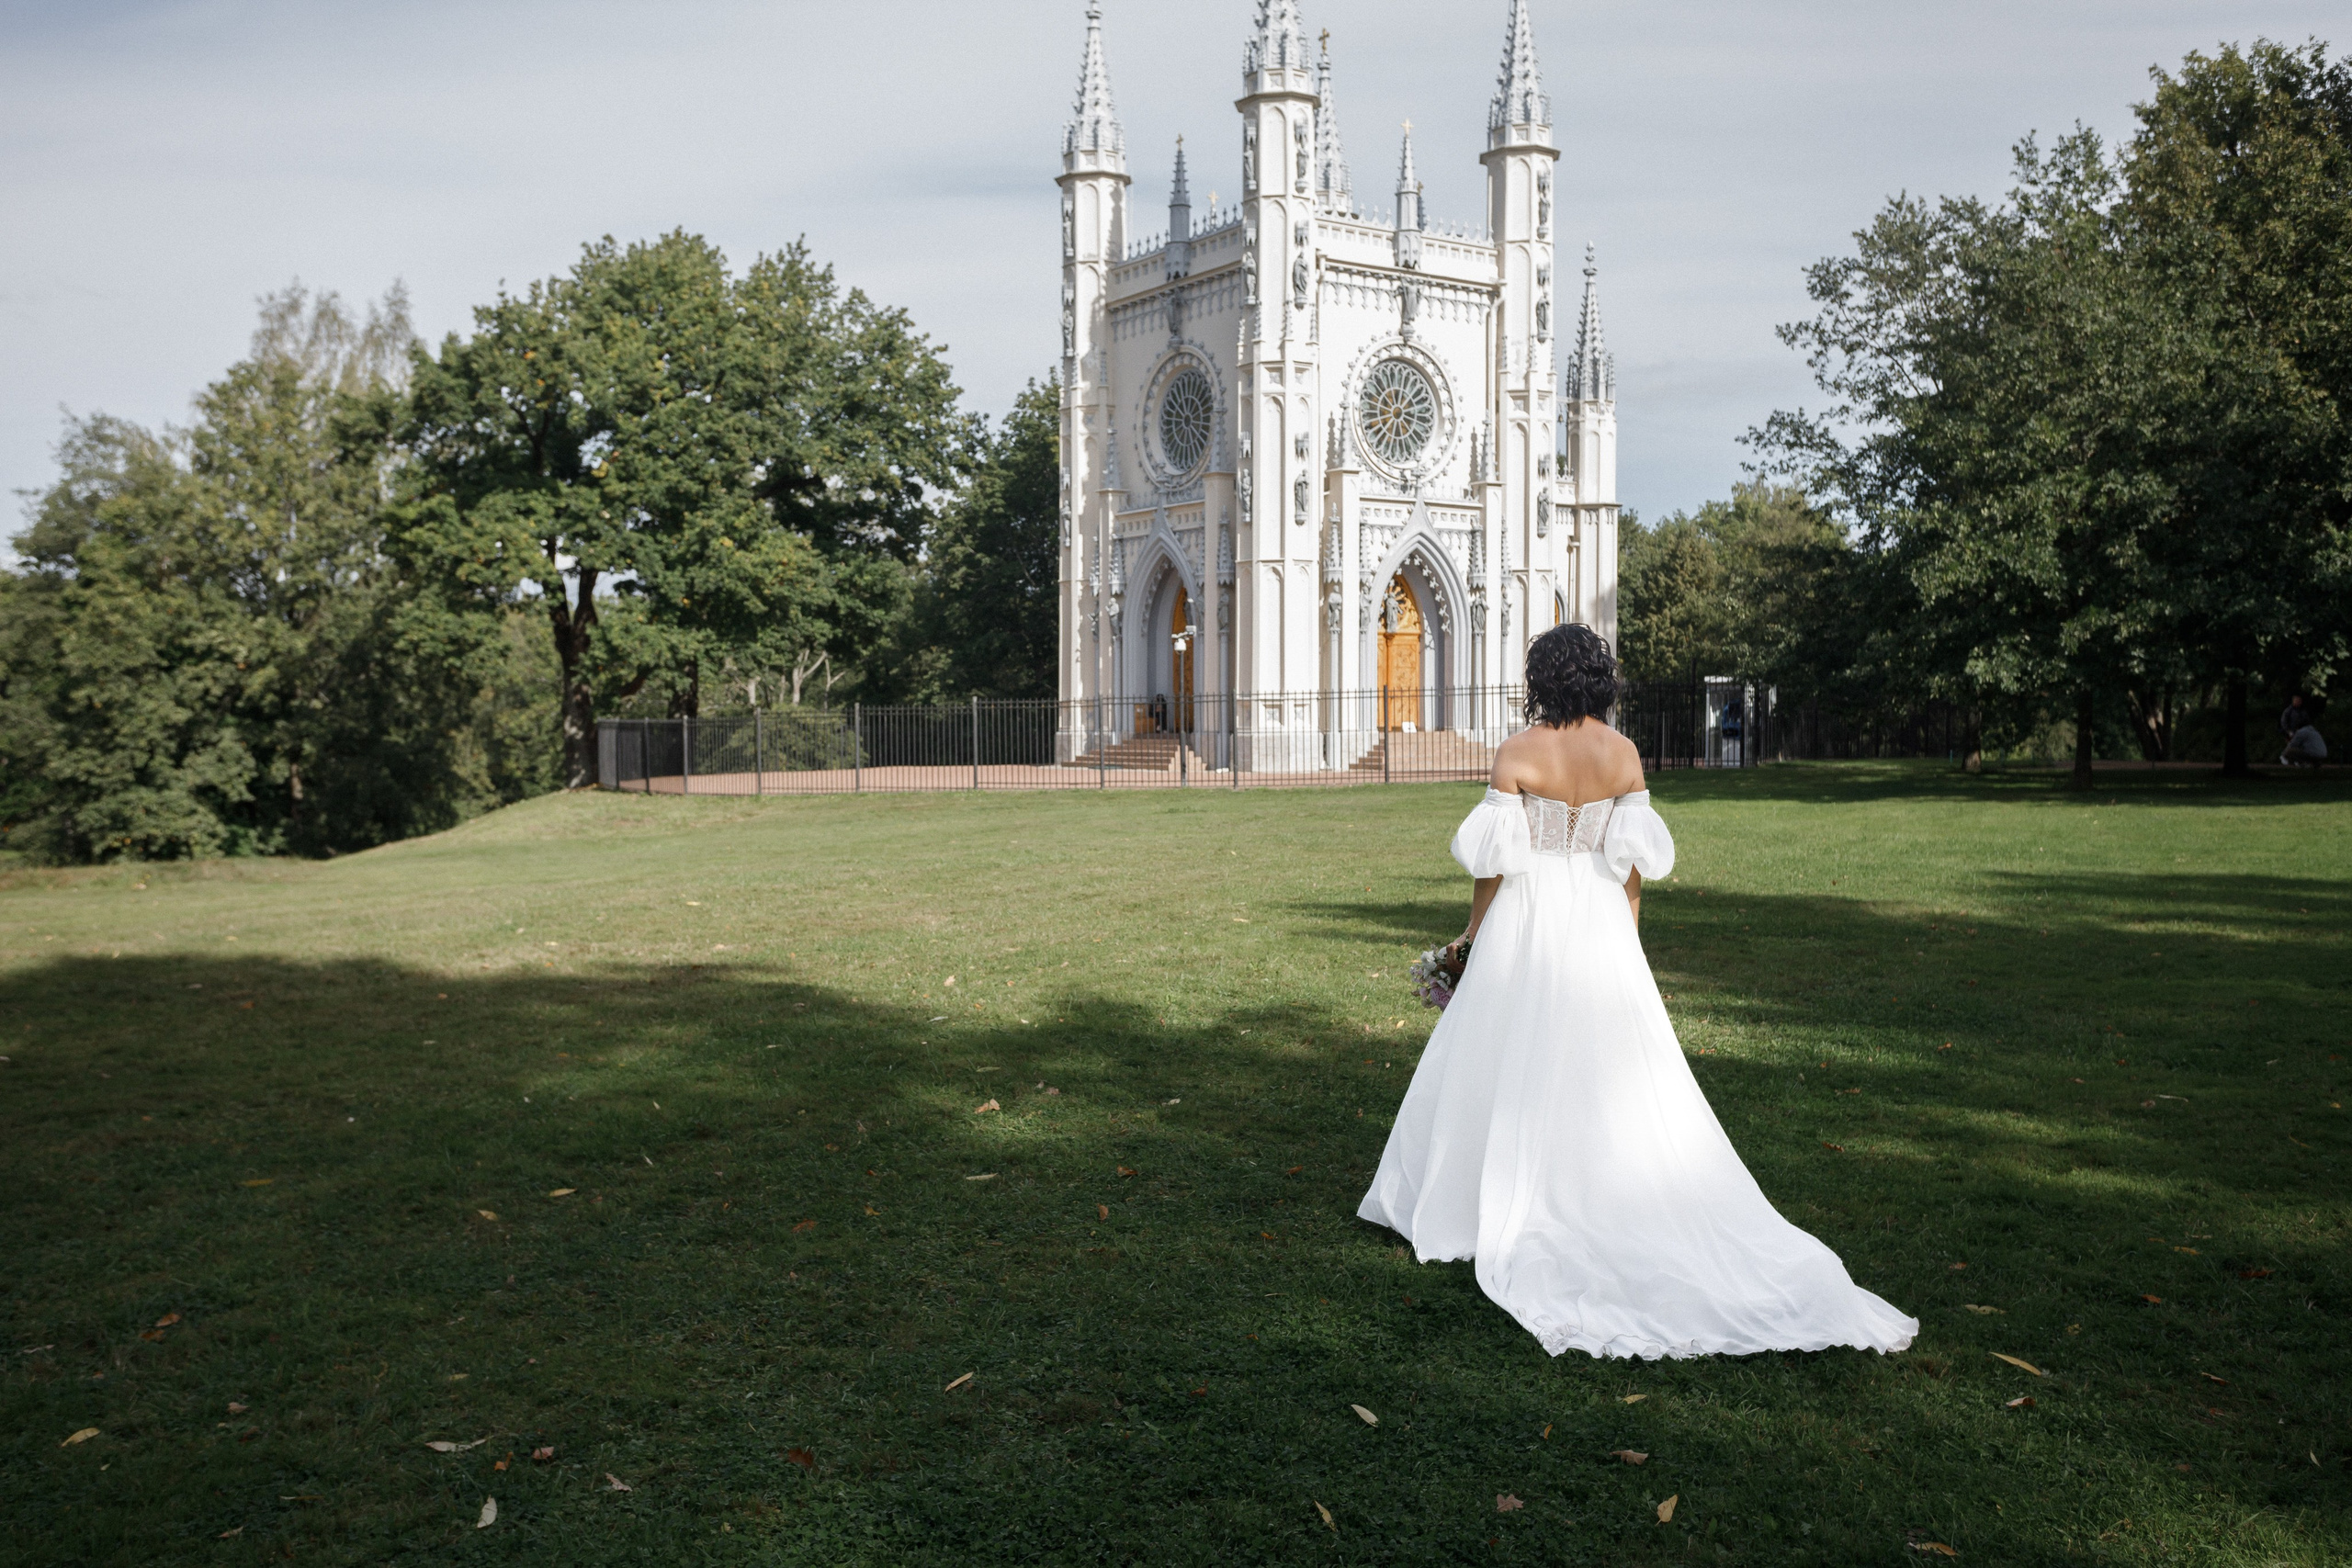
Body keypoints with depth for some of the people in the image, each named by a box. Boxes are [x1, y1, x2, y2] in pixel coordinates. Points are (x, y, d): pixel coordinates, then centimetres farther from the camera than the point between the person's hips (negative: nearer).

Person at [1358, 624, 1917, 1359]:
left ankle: (1469, 1207, 17)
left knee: (1510, 1070, 8)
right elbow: (1634, 857, 2)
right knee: (1615, 1075, 10)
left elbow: (1493, 855, -10)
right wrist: (1627, 939, 12)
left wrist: (1474, 927, 3)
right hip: (1601, 923, 3)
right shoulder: (1623, 753, -1)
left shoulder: (1518, 752, -12)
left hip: (1529, 921, -3)